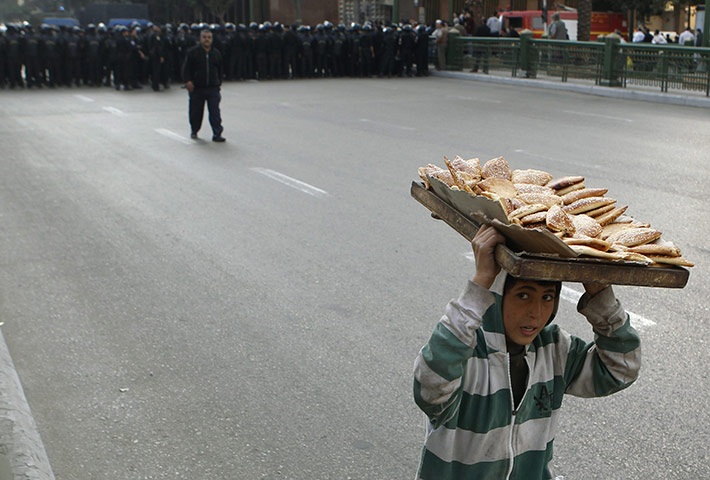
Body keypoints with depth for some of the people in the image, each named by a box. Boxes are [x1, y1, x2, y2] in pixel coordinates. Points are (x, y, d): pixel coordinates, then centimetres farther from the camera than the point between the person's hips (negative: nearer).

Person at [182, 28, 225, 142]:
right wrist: (187, 81, -14)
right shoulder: (192, 52, 0)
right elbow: (186, 68, -2)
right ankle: (194, 131, 29)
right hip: (197, 88, -1)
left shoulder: (216, 53, 10)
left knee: (215, 111, -7)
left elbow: (220, 70, 20)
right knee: (196, 111, 8)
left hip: (213, 88, 1)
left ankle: (217, 134, -7)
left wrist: (218, 82, 14)